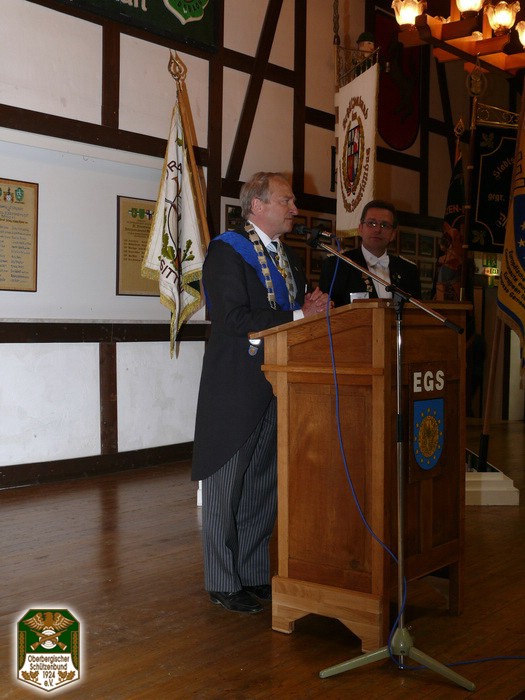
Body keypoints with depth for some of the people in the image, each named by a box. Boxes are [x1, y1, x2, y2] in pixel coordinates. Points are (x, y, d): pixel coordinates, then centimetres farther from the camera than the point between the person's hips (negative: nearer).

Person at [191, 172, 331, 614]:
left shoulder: (289, 257, 17)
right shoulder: (227, 251, -8)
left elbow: (298, 312, 19)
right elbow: (233, 319, -20)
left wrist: (312, 308, -4)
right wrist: (299, 316, -19)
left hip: (278, 387, 8)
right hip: (236, 390, -8)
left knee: (265, 485, 13)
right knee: (227, 487, 2)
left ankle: (256, 575, 24)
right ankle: (224, 584, 13)